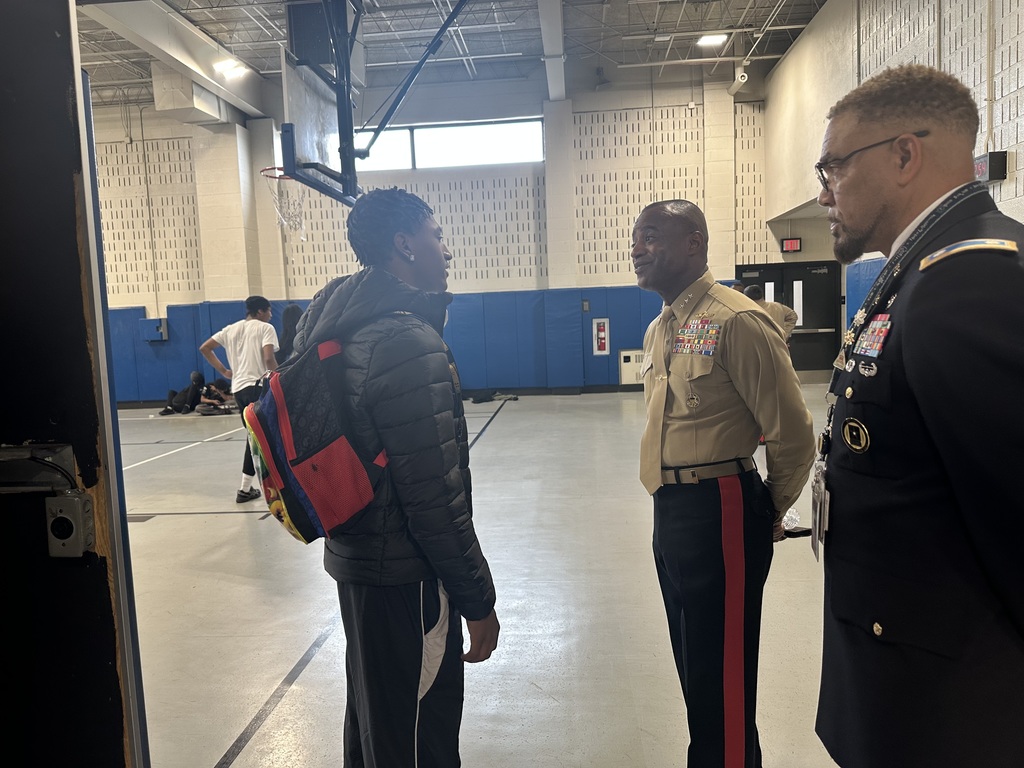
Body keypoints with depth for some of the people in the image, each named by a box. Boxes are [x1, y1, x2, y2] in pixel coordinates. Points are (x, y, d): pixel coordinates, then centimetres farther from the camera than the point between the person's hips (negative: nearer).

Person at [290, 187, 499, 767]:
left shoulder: (339, 324, 5)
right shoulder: (409, 341, -24)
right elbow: (435, 495, -24)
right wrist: (478, 599, -15)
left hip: (357, 556, 9)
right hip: (405, 574, -9)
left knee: (373, 711, 27)